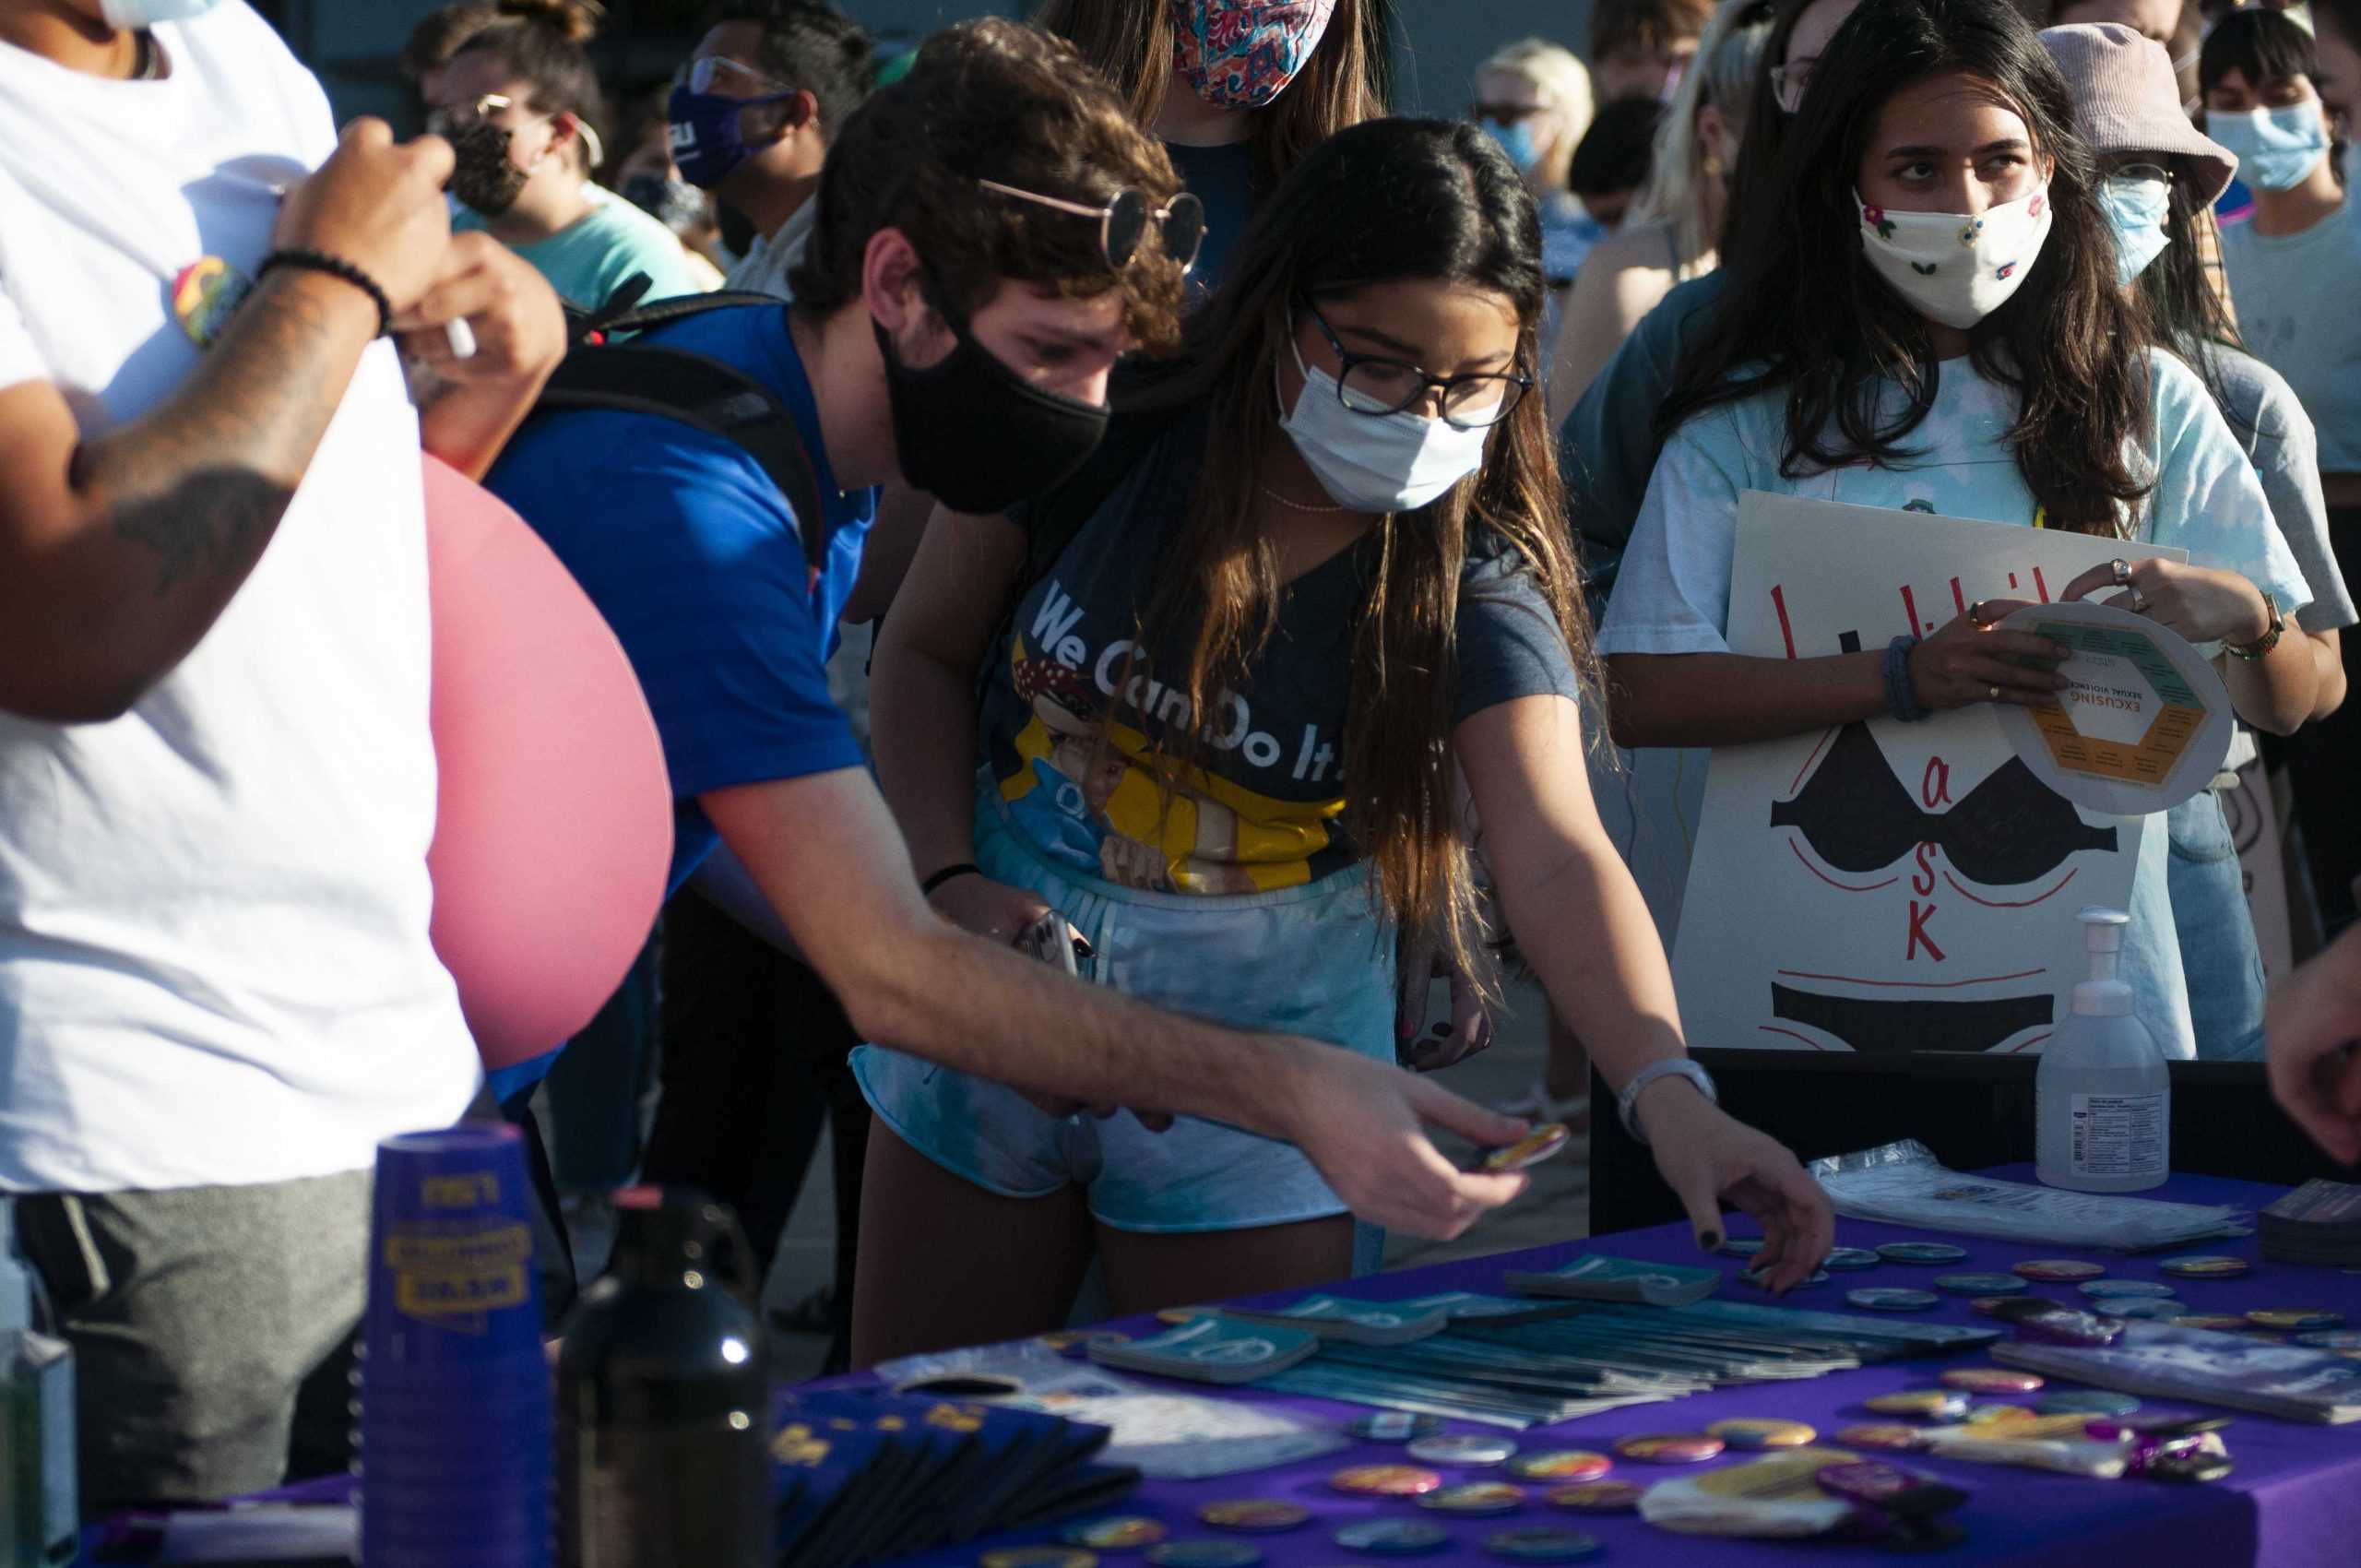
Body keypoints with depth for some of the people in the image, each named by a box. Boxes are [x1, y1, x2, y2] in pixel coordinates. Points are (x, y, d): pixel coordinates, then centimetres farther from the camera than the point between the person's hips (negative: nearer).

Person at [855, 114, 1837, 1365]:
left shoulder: (1478, 585, -15)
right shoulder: (1112, 436, -13)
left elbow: (1555, 857, -29)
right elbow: (926, 650, 2)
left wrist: (1667, 1089, -45)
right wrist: (951, 880, -13)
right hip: (996, 1014, 1)